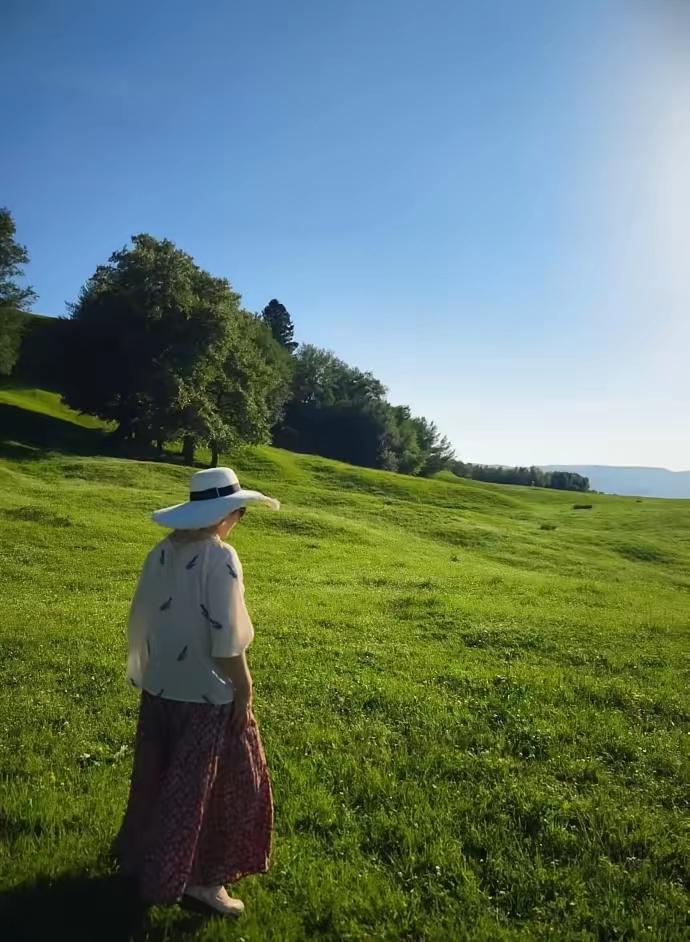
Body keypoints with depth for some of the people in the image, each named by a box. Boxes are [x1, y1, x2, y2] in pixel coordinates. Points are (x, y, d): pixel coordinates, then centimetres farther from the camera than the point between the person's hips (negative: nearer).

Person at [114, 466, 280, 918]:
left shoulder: (162, 551, -1)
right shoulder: (219, 558, -22)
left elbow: (143, 618, 7)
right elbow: (227, 640, -22)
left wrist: (150, 671, 19)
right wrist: (244, 691, -10)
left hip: (159, 686, 7)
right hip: (205, 693, -7)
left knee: (160, 776, 24)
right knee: (202, 785, 11)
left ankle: (143, 854, 43)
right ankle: (200, 879, 24)